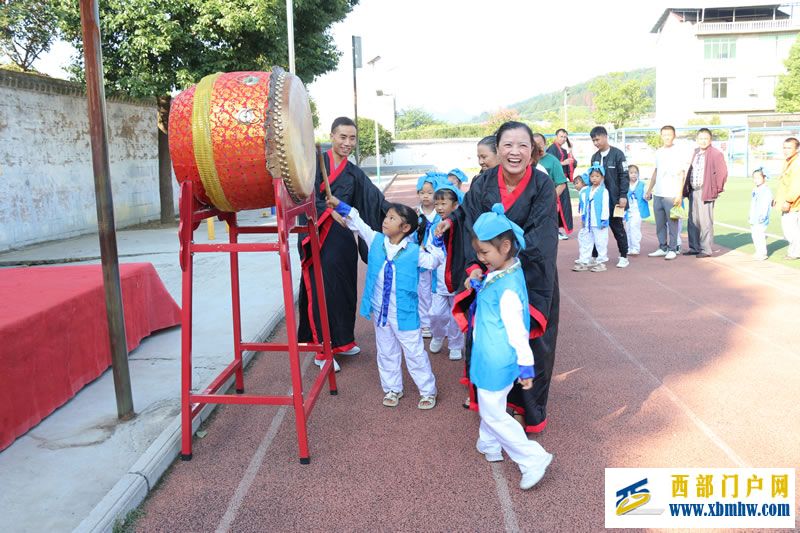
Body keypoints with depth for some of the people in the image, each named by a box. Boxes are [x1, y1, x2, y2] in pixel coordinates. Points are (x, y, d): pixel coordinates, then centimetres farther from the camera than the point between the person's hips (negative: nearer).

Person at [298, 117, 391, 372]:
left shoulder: (354, 173, 12)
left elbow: (376, 200, 5)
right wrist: (331, 211, -27)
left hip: (344, 239, 5)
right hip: (318, 237, -5)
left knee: (344, 289, 10)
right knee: (321, 291, -2)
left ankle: (342, 341, 27)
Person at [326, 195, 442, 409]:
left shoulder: (414, 251, -11)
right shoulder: (376, 241, -1)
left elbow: (434, 261, -11)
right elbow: (357, 222, 1)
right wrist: (339, 205, -5)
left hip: (404, 314, -4)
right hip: (380, 312, 4)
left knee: (415, 353, 7)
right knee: (387, 353, 18)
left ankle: (428, 391, 22)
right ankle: (392, 389, 35)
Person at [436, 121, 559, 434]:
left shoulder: (543, 186, -13)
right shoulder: (483, 183, -7)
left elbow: (538, 237, -19)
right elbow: (472, 227, -11)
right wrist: (474, 266, -27)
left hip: (531, 277, -1)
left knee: (529, 341, 5)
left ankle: (531, 409, 26)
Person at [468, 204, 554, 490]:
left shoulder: (508, 286, -30)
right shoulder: (499, 271, -1)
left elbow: (516, 329, -24)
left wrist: (526, 367, -17)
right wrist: (478, 283, 2)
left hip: (497, 362, -10)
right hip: (489, 357, 10)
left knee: (493, 413, 4)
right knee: (488, 406, 26)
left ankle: (533, 459, 14)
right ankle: (490, 446, 47)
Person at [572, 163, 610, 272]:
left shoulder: (604, 191, -8)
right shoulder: (586, 191, 10)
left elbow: (605, 206, -10)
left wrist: (603, 219, -14)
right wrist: (582, 218, 11)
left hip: (599, 223, -6)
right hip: (588, 223, 6)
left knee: (600, 242, 2)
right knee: (585, 241, 10)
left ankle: (601, 262, 11)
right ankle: (584, 261, 17)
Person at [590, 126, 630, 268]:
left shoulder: (617, 154, -7)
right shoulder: (595, 157, 11)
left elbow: (624, 176, -9)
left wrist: (623, 196, -15)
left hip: (614, 199, -5)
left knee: (617, 227, 2)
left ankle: (623, 256, 13)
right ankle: (595, 256, 13)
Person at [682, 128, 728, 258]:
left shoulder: (716, 154, -7)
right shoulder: (696, 153, 15)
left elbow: (722, 172, -11)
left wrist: (716, 189, -10)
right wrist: (687, 188, 11)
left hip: (705, 192, -7)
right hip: (693, 191, 8)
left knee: (705, 222, -5)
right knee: (693, 221, 11)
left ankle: (706, 250, 0)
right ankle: (694, 247, 20)